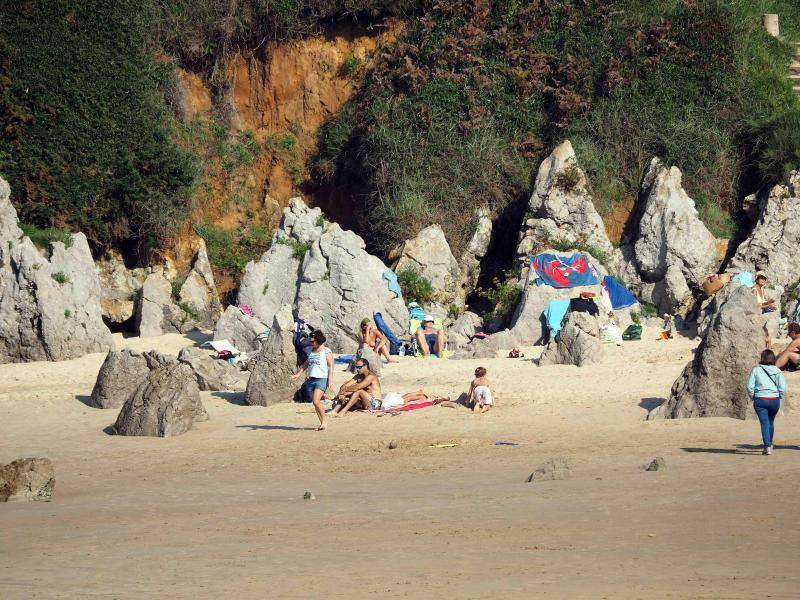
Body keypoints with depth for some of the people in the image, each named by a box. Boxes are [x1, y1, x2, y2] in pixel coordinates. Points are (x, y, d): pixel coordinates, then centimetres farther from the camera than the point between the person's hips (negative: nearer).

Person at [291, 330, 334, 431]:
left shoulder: (326, 351, -3)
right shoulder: (311, 351, 16)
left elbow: (331, 367, -6)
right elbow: (306, 364, 25)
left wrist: (330, 381, -13)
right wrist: (298, 374, 13)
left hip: (321, 379, -7)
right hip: (311, 379, 7)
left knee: (316, 401, -19)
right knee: (315, 403, 3)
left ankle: (324, 420, -5)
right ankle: (322, 423, 10)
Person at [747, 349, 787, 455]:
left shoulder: (756, 370, -4)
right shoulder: (777, 371, -1)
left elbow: (750, 387, -5)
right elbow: (783, 388, -5)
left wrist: (753, 397, 9)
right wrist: (779, 397, 12)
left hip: (760, 400, -2)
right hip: (774, 400, 2)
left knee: (764, 423, -3)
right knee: (771, 422, 22)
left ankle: (767, 446, -15)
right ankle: (769, 444, 36)